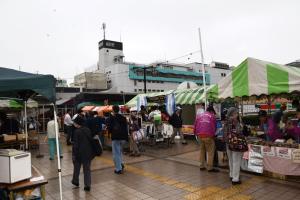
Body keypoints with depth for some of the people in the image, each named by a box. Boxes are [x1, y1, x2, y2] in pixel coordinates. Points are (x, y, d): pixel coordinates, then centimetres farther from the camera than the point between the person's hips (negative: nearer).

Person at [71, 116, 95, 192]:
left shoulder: (77, 132, -15)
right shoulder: (88, 130, 2)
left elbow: (75, 144, -15)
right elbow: (91, 141, 8)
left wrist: (74, 154, -8)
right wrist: (91, 152, 17)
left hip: (79, 153, -4)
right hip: (88, 153, 4)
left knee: (77, 168, 20)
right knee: (87, 169, 8)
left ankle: (75, 181, 36)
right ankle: (87, 185, 8)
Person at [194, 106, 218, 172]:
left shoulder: (199, 115, 18)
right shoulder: (212, 116, 9)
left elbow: (195, 126, 13)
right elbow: (214, 127, 9)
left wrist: (196, 134, 20)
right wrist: (213, 134, 23)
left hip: (200, 135, 5)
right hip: (208, 135, -4)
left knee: (202, 150, 18)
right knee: (210, 152, 3)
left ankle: (202, 166, 22)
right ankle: (210, 167, 2)